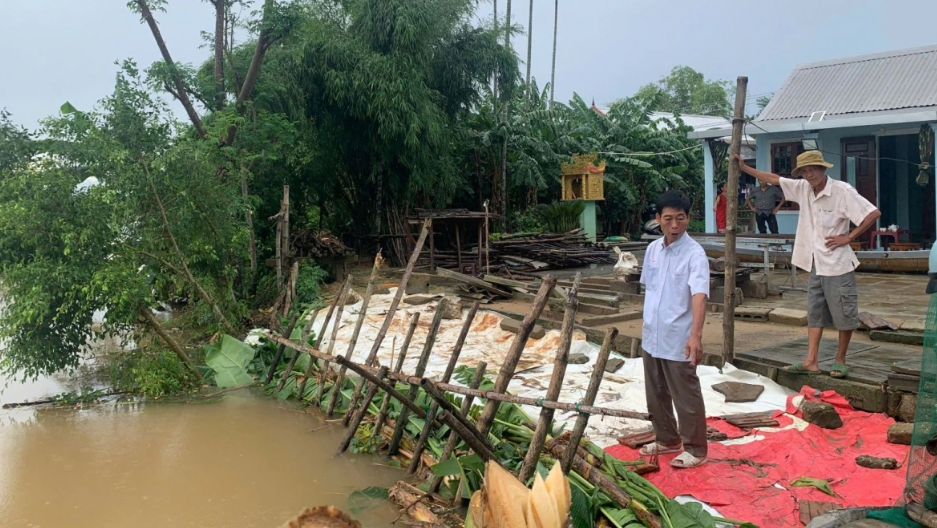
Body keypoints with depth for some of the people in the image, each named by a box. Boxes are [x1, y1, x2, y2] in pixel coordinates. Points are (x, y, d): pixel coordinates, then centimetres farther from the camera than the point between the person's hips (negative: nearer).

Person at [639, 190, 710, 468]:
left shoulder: (695, 253, -17)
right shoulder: (652, 249, 4)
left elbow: (699, 295, -29)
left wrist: (695, 335, -42)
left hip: (678, 341, -7)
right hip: (651, 337, 7)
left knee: (686, 397, 5)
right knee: (656, 395, 18)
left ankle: (695, 450, 20)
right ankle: (668, 440, 36)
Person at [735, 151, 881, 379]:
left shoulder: (842, 191, -14)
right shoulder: (803, 188, 3)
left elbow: (874, 213, -16)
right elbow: (774, 179, 12)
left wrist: (848, 237, -14)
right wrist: (744, 168, 11)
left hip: (838, 265, -6)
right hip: (815, 265, 7)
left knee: (844, 315, 4)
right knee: (815, 314, 8)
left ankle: (840, 360, 18)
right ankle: (811, 361, 12)